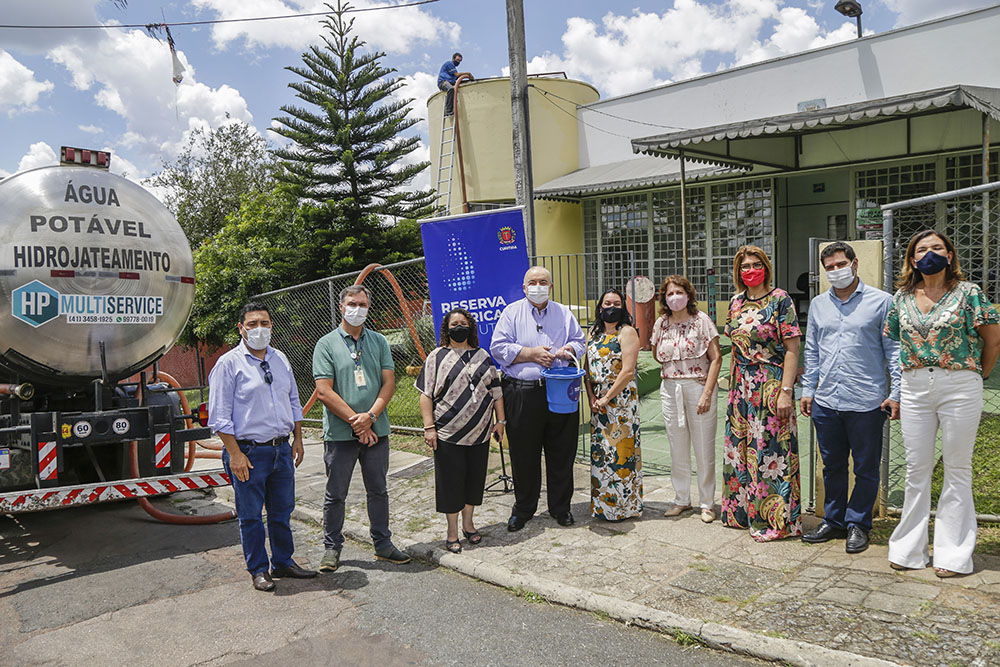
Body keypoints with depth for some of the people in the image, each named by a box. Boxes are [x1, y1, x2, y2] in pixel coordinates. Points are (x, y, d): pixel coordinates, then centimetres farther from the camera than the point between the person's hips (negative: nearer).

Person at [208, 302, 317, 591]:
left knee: (282, 512, 15)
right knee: (251, 516, 6)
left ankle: (283, 563, 30)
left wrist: (297, 439, 13)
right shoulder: (229, 364, -7)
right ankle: (258, 570, 21)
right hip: (249, 453, -5)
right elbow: (219, 415, -9)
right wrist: (235, 454, -14)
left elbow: (293, 401, 19)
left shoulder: (280, 359, 11)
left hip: (282, 449, 5)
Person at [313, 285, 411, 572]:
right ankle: (332, 547, 22)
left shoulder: (379, 342, 8)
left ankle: (383, 544, 25)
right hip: (339, 433, -3)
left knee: (378, 490, 12)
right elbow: (324, 392, -9)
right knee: (335, 494, 7)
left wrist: (370, 416, -13)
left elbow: (389, 383, 2)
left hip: (376, 430, 3)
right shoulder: (326, 344, -2)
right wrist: (355, 420, -14)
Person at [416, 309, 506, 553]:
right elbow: (426, 394, -3)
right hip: (448, 434, -3)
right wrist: (429, 427, -10)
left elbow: (496, 391, 13)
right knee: (451, 480, 3)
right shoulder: (437, 357, 0)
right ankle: (452, 532, 16)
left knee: (475, 477, 12)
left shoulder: (482, 356, 10)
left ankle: (468, 523, 30)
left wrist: (500, 420, 7)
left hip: (479, 432, 4)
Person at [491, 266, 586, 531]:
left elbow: (580, 342, 17)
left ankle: (560, 507, 23)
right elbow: (498, 348, -2)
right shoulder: (512, 312, 5)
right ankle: (523, 509, 21)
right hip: (522, 394, -2)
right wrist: (531, 354, -11)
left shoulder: (564, 314, 14)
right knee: (524, 455, 5)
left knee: (562, 453, 7)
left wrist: (569, 349, -7)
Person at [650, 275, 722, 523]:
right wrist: (672, 370, 7)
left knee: (704, 449, 1)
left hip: (699, 387, -4)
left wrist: (707, 393, -16)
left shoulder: (701, 320, -6)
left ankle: (707, 503, 15)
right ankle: (682, 500, 24)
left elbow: (716, 358, -9)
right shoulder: (661, 323, 7)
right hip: (670, 389, 4)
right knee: (677, 449, 11)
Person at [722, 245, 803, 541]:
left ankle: (774, 520, 8)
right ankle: (742, 510, 25)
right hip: (741, 386, 7)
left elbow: (792, 349, -11)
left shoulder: (780, 300, -7)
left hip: (770, 386, -6)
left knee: (769, 451, -3)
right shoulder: (737, 301, 12)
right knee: (739, 448, 12)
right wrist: (733, 384, 15)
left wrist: (786, 391, -18)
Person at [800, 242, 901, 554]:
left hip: (867, 402, -4)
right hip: (826, 401, 4)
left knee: (866, 468, 7)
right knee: (832, 466, 14)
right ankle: (834, 521, 26)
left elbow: (894, 350, -1)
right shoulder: (818, 304, 12)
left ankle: (858, 525, 21)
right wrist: (808, 390, 13)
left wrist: (896, 393, -6)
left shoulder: (881, 301, -1)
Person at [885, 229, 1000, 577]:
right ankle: (909, 548, 17)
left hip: (959, 388, -3)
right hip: (915, 388, 3)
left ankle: (953, 553, 15)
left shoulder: (968, 293, -3)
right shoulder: (902, 297, 8)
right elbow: (890, 339, 17)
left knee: (957, 470, 5)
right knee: (916, 468, 7)